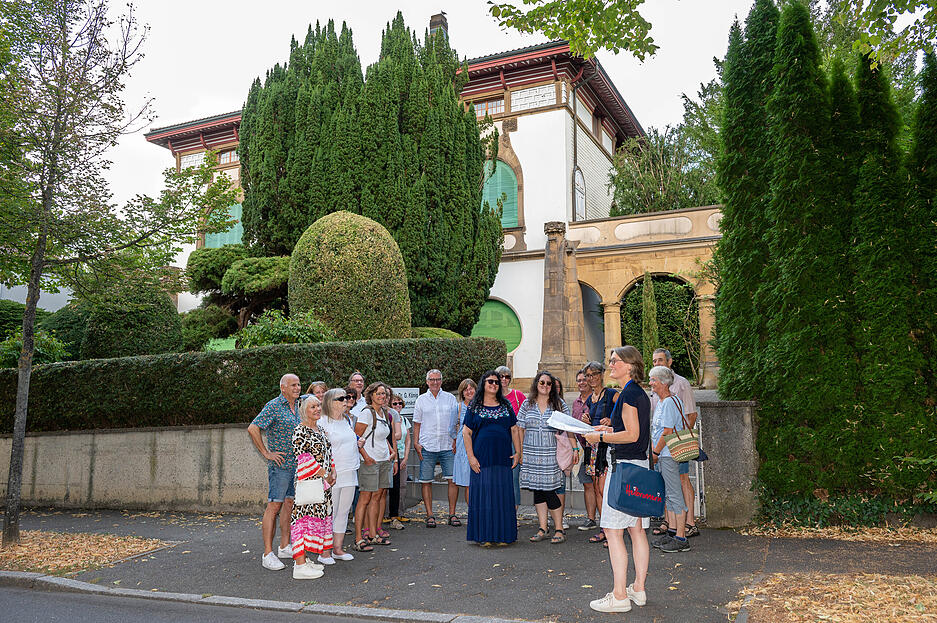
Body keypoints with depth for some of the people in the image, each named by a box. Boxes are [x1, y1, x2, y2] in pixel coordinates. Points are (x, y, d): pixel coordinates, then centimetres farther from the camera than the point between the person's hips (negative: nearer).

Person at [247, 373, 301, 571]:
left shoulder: (297, 408, 13)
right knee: (274, 506, -7)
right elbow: (253, 429, -19)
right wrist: (267, 453, -16)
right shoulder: (274, 406, -11)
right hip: (280, 464, -8)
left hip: (297, 465, 8)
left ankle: (285, 547, 22)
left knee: (290, 504, 12)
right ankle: (268, 554, -4)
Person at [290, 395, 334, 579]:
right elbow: (302, 457, -17)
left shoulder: (321, 431, 16)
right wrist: (323, 474, -14)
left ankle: (303, 559, 17)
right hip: (308, 482, -9)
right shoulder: (300, 431, -11)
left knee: (319, 517, 10)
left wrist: (332, 473, 7)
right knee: (306, 516, -10)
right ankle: (300, 565, -10)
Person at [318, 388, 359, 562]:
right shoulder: (323, 423, -8)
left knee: (344, 511, 10)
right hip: (332, 474, -7)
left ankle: (338, 549, 19)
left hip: (350, 472, 7)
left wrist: (358, 442, 10)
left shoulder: (348, 420, 15)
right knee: (329, 513, -2)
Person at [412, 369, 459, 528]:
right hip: (427, 447, 0)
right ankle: (430, 515, 10)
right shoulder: (421, 400, 9)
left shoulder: (450, 398, 9)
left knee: (453, 480, -3)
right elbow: (417, 424, 10)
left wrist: (456, 441, 1)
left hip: (448, 446, 0)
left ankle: (452, 514, 7)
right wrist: (416, 443, 1)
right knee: (426, 481, 1)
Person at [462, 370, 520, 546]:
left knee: (503, 496, 3)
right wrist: (470, 456, -9)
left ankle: (503, 535, 12)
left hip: (503, 458, 3)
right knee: (483, 494, -2)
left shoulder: (506, 406, 12)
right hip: (482, 458, -2)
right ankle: (483, 536, 6)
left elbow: (514, 430, 12)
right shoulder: (474, 407, 4)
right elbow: (466, 432, 0)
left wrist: (518, 452, 3)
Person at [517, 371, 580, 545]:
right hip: (531, 454, 3)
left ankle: (559, 530, 5)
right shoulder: (527, 404, 8)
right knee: (537, 491, 6)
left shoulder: (559, 404, 4)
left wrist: (575, 448, -3)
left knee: (549, 491, -6)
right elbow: (520, 428, 10)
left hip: (551, 454, -3)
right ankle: (542, 529, 14)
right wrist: (518, 449, 5)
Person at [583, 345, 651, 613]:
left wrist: (600, 437, -11)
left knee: (613, 530, -6)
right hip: (639, 464, 10)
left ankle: (619, 596, -3)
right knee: (637, 530, 13)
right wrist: (610, 430, 18)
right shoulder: (640, 393, 15)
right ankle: (638, 589, 21)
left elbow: (632, 435, -19)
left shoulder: (628, 394, -14)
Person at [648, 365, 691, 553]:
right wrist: (655, 452, 16)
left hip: (669, 454, -10)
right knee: (668, 494, 15)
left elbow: (668, 432, -19)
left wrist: (655, 453, -13)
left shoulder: (669, 402, -16)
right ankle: (672, 532, 25)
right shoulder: (660, 401, 15)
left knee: (675, 495, -6)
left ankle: (681, 539, -1)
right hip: (662, 455, 10)